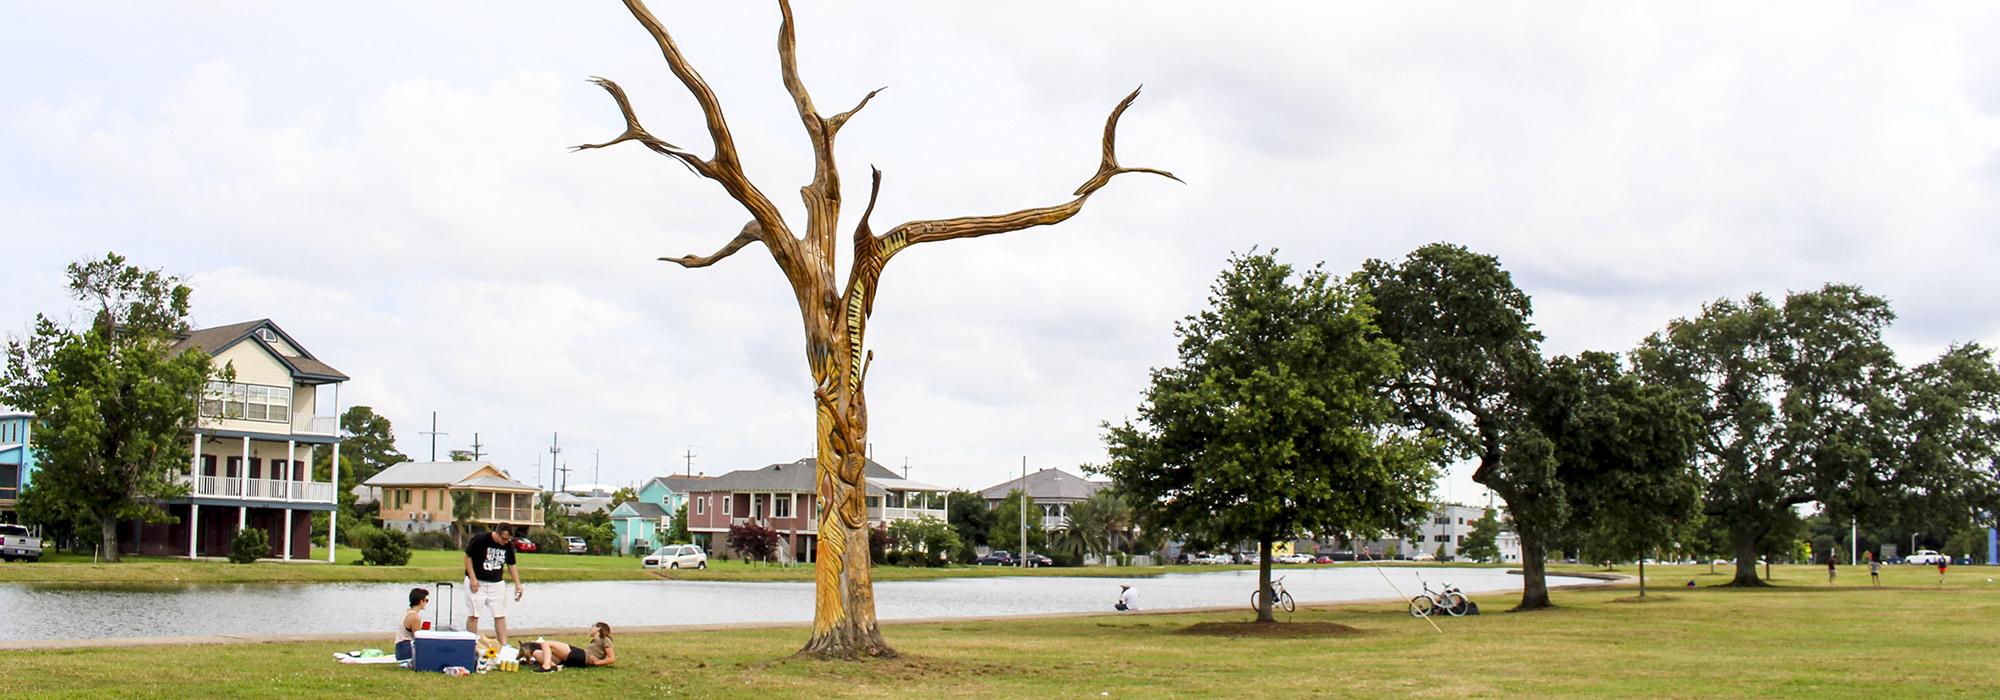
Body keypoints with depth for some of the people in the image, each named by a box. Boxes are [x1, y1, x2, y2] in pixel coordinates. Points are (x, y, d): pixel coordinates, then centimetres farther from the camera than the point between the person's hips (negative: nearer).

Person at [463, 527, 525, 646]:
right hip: (476, 583, -4)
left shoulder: (508, 545, -3)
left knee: (500, 616, 1)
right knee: (473, 615, -1)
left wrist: (517, 584, -1)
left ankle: (504, 645, 4)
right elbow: (468, 557, -9)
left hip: (496, 583, 4)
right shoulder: (480, 539, -17)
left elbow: (511, 565, 8)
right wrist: (472, 578, -15)